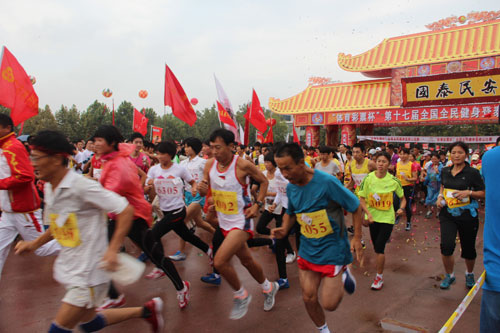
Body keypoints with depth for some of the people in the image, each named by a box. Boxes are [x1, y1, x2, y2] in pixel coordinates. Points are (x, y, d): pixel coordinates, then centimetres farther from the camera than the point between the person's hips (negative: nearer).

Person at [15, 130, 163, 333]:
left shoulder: (81, 186, -22)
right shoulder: (49, 188, 5)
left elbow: (126, 210, -22)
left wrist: (113, 249, -27)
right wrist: (34, 244, 7)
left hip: (88, 273, -9)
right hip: (68, 268, 9)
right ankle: (147, 310, 32)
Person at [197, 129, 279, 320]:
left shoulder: (243, 165, -20)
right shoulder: (210, 164, -6)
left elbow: (264, 181, -4)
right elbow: (204, 192, 5)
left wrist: (257, 205, -12)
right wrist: (201, 188, -18)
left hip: (241, 221, -6)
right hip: (224, 221, 7)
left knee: (219, 261, -18)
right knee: (246, 260, 21)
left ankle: (241, 295, 9)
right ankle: (269, 287, 47)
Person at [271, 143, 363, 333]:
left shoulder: (327, 182, -22)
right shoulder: (291, 187, -3)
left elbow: (355, 206, -11)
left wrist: (357, 237, -12)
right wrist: (284, 229, -4)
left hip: (332, 248, -5)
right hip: (307, 250, 5)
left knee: (329, 304, -3)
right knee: (309, 299, 10)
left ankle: (343, 276, 27)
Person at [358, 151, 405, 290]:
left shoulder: (394, 180, -8)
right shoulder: (368, 178, -9)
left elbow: (402, 198, 5)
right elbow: (361, 199, -6)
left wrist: (401, 208, -15)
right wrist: (368, 214, -17)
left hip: (387, 218, -2)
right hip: (373, 217, 2)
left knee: (379, 247, -8)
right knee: (376, 247, 14)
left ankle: (379, 277, 10)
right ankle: (380, 272, 39)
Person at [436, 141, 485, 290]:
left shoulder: (472, 172, -7)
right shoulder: (445, 171, 5)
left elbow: (484, 193, -5)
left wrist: (469, 192, -21)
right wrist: (440, 196, 4)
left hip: (467, 215, -2)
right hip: (447, 214, 2)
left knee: (468, 248, 12)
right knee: (446, 245, -12)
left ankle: (470, 274, 41)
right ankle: (449, 275, 12)